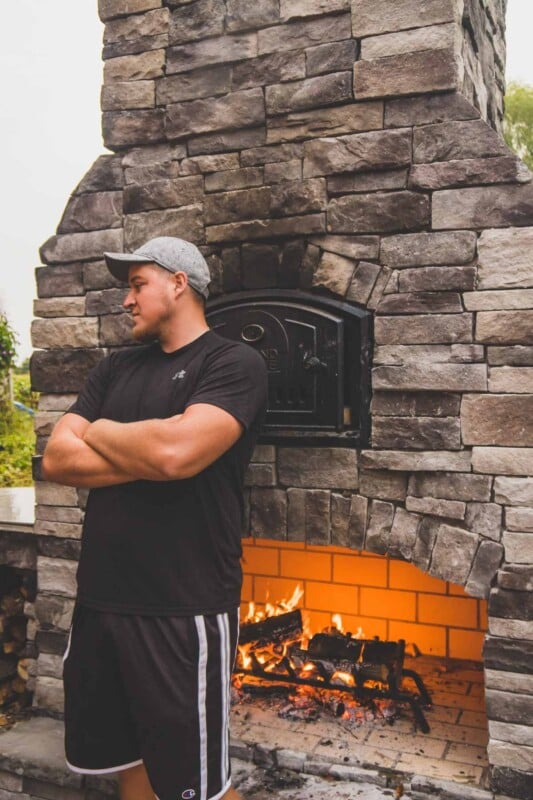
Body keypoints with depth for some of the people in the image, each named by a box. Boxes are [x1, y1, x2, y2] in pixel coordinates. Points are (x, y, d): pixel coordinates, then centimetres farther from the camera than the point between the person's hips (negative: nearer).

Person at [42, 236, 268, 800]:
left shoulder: (233, 363, -7)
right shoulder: (116, 368, 12)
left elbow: (175, 451, -24)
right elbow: (56, 459, 2)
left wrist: (101, 431, -5)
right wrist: (147, 457, -11)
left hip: (184, 612, -6)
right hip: (99, 602, 6)